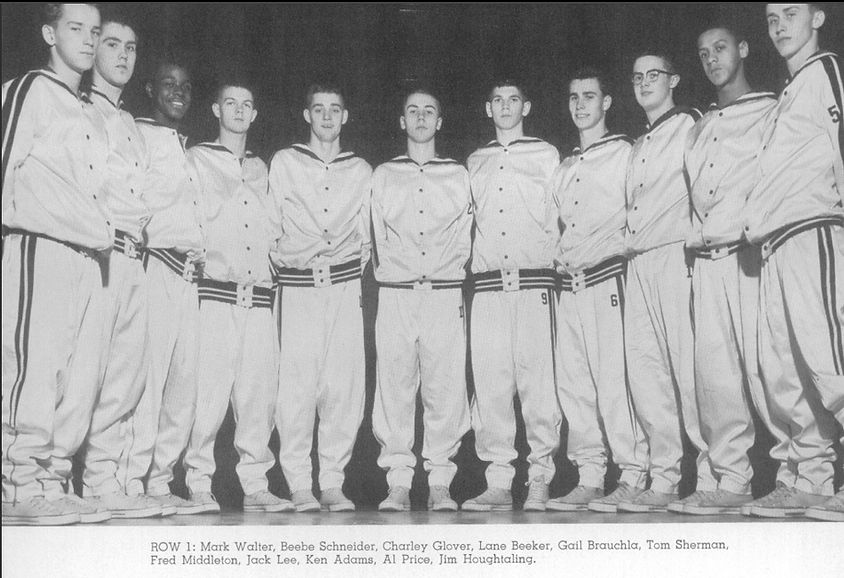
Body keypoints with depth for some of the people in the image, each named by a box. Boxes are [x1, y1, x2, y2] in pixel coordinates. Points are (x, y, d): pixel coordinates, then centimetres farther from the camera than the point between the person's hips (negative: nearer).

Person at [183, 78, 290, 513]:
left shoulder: (260, 169, 24)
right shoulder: (196, 159, 10)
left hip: (258, 293, 4)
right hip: (214, 290, -4)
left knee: (259, 389, -2)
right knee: (209, 388, -10)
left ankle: (255, 485, 3)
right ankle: (198, 484, -1)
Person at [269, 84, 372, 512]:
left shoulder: (361, 171, 16)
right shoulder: (283, 164, 11)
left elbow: (366, 236, 17)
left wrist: (353, 269, 5)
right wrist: (286, 261, 0)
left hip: (345, 288, 2)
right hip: (298, 287, -2)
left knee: (344, 387, -4)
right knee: (297, 387, -8)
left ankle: (333, 483, 3)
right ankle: (299, 485, -2)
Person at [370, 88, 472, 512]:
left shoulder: (458, 176, 16)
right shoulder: (383, 175, 17)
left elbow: (463, 239, 10)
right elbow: (379, 238, 12)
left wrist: (439, 271, -1)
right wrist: (391, 271, 0)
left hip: (445, 293, 0)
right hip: (395, 294, 0)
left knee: (445, 388, -5)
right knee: (394, 388, -4)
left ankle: (440, 483, 0)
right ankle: (398, 482, 0)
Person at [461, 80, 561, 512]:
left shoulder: (546, 155, 11)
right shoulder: (475, 162, 20)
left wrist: (557, 262, -1)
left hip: (534, 280, -3)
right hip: (487, 283, 3)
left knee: (537, 380, -8)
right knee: (490, 383, -3)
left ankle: (539, 480, -2)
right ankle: (499, 481, 1)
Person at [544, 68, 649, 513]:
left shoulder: (625, 154, 4)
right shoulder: (564, 169, 23)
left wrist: (610, 249, -12)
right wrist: (560, 255, 11)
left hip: (608, 277, -6)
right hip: (570, 283, 7)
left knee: (614, 379, -11)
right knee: (573, 382, 3)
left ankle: (633, 475, -4)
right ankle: (589, 477, 9)